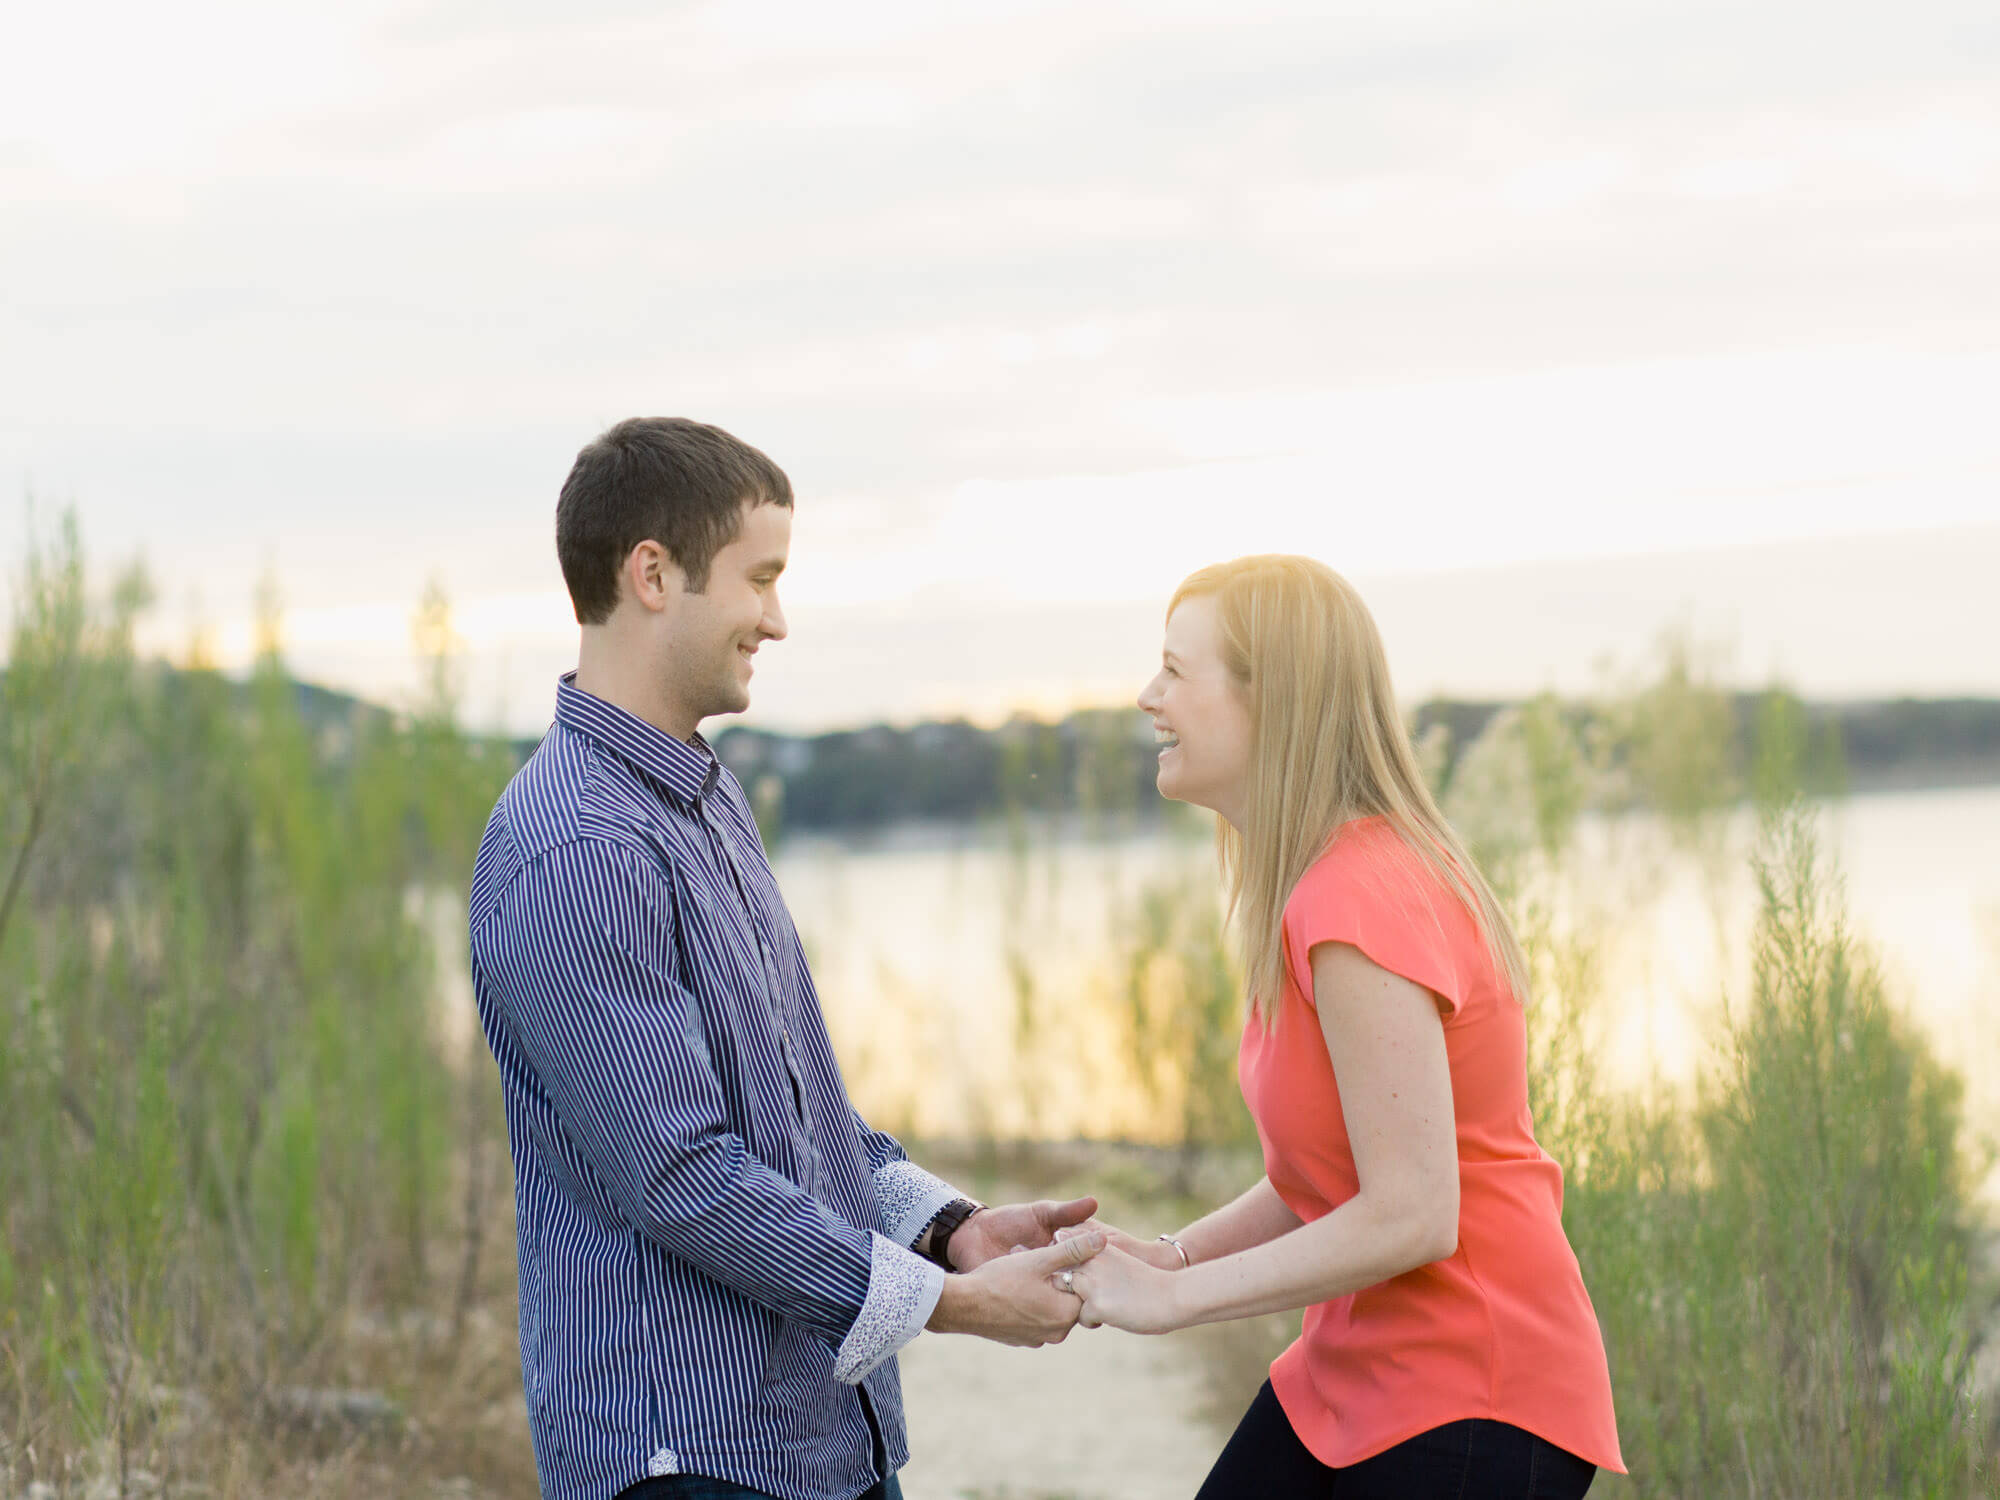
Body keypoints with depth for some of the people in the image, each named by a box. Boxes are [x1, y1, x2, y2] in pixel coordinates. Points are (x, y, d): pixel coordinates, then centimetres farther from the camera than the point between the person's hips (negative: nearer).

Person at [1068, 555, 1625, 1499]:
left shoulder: (1357, 905, -22)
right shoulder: (1313, 885, 8)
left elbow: (1409, 1215, -24)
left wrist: (1172, 1295, -17)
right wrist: (1169, 1254, 0)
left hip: (1473, 1402, -9)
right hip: (1354, 1375, 9)